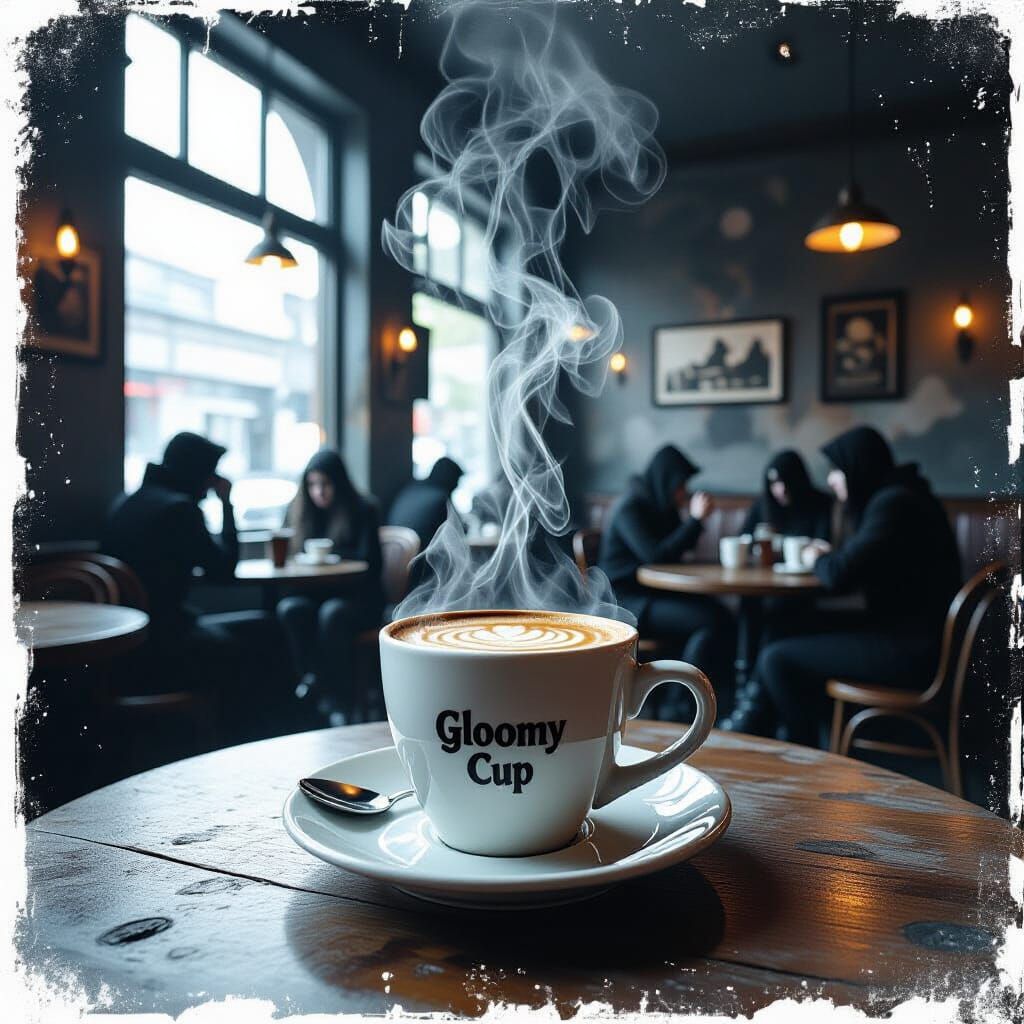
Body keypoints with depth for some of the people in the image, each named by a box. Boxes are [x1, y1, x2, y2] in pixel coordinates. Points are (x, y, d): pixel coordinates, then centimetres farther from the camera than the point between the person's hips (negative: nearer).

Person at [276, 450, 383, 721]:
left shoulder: (363, 510, -2)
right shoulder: (300, 510, 12)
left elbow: (370, 561, -9)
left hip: (359, 598, -4)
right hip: (314, 594, 4)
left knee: (332, 613, -36)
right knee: (289, 608, -29)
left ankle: (339, 697, -26)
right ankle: (317, 687, -25)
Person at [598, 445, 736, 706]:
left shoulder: (661, 505, 11)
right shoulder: (630, 507, -14)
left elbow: (678, 549, 18)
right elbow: (655, 556, -23)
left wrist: (689, 516, 1)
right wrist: (695, 520, -20)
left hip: (654, 592, 8)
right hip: (625, 599, -8)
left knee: (723, 616, -16)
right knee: (707, 622, -24)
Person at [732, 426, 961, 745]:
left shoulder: (893, 503, -18)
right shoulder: (895, 496, 12)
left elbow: (839, 576, -23)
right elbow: (862, 565, 22)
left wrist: (817, 560, -2)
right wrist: (831, 554, 6)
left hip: (911, 650, -11)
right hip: (909, 632, 11)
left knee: (776, 658, -11)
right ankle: (755, 726, 19)